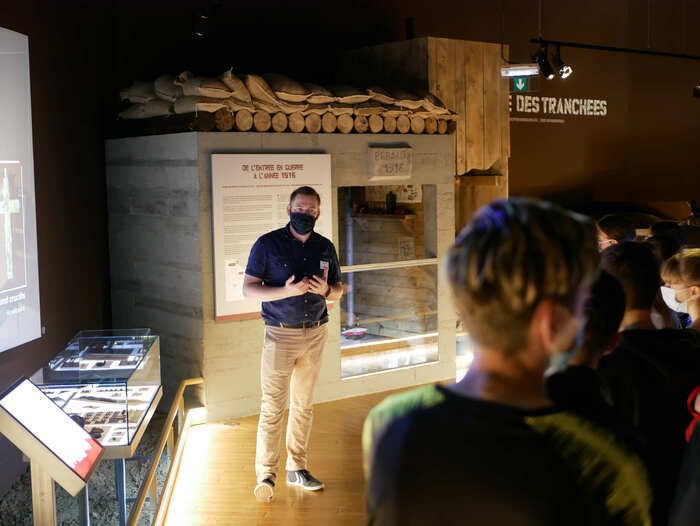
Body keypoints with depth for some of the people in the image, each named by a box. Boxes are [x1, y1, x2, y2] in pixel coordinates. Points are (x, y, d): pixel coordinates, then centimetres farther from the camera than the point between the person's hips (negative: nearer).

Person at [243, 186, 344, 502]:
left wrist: (326, 290, -10)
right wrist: (287, 290, -22)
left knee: (304, 405, 12)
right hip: (280, 334, -4)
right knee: (273, 407, -5)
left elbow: (338, 291, 14)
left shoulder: (325, 248, 7)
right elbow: (248, 288, -8)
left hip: (316, 334, 4)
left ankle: (296, 469, 23)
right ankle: (266, 475, 4)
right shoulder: (268, 244, -6)